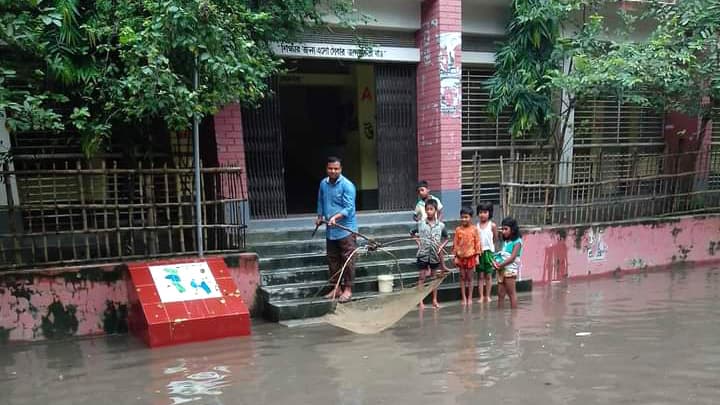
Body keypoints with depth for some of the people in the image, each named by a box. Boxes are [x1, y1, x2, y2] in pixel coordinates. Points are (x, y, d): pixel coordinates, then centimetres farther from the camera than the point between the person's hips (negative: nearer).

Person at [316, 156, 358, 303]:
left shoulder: (347, 185, -13)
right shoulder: (323, 184, 7)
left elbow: (349, 208, -19)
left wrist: (336, 217, -30)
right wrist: (320, 216, 15)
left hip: (346, 229, -6)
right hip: (330, 230, 7)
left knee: (347, 259, -3)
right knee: (332, 259, 12)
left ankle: (348, 289, 5)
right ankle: (336, 288, 22)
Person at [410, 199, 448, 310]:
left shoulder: (441, 225, -3)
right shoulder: (420, 224, -4)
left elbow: (446, 238, 11)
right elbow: (412, 233, 10)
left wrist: (441, 246, -3)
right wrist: (418, 242, -1)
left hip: (435, 255, 1)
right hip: (423, 254, -1)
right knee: (422, 277, 1)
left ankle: (435, 300, 22)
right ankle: (421, 301, 4)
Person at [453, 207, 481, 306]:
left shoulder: (474, 229, -4)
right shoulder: (458, 230, -1)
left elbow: (477, 243, -2)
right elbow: (455, 243, 2)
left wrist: (477, 256, -4)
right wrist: (456, 256, -1)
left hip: (471, 256, -1)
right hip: (461, 257, 1)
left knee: (469, 278, 7)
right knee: (462, 278, 7)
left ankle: (470, 298, 17)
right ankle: (464, 298, 14)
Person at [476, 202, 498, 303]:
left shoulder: (492, 225, -2)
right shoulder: (476, 225, 2)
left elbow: (495, 239, 5)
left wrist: (488, 245, 3)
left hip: (489, 251, -1)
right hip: (479, 252, 1)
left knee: (488, 275, 6)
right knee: (480, 275, 6)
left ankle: (487, 296, 15)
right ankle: (481, 296, 10)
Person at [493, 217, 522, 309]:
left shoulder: (517, 242, -8)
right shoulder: (505, 241, 16)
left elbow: (512, 257, -16)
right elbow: (500, 255, 13)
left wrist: (500, 265, -16)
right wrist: (495, 262, -7)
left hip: (510, 269, -7)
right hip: (501, 270, 7)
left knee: (511, 293, -1)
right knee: (500, 294, 8)